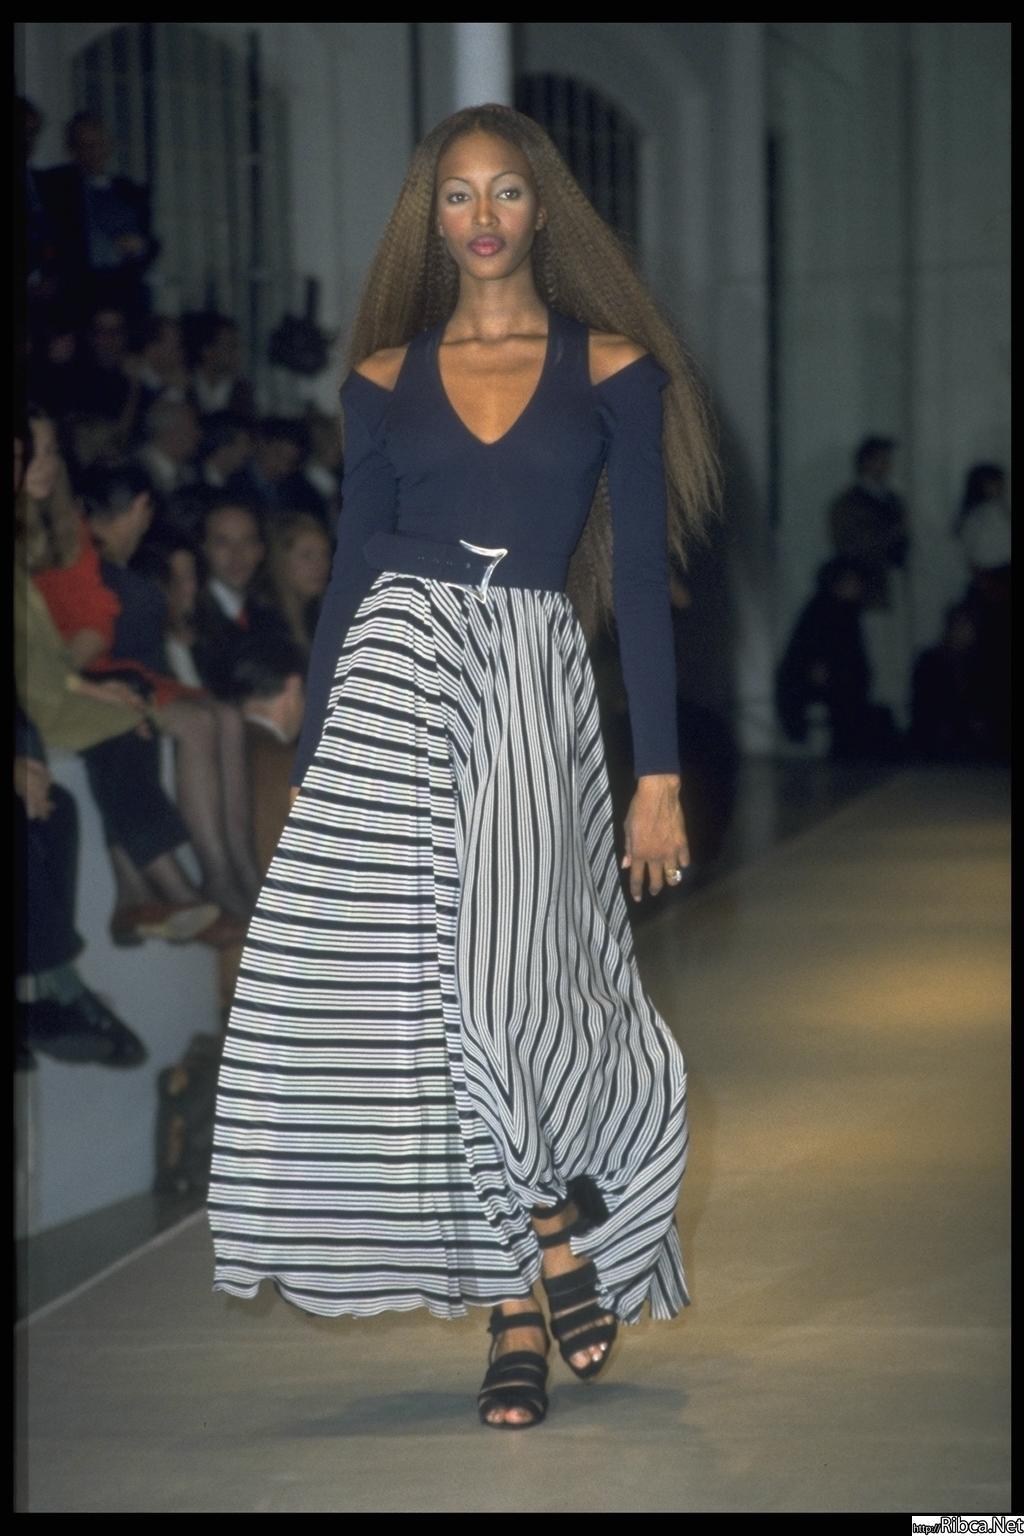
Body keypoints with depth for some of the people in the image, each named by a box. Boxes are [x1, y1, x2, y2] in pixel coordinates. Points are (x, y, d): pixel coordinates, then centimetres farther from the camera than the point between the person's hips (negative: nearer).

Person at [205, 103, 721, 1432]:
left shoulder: (612, 369, 5)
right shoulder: (384, 380, 11)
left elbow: (638, 575, 2)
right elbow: (351, 572, 12)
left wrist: (660, 774, -4)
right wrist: (309, 762, 8)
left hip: (533, 689, -2)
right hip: (395, 684, 2)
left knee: (500, 996, -15)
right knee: (412, 1000, -4)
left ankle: (529, 1278, 10)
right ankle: (519, 1309, 6)